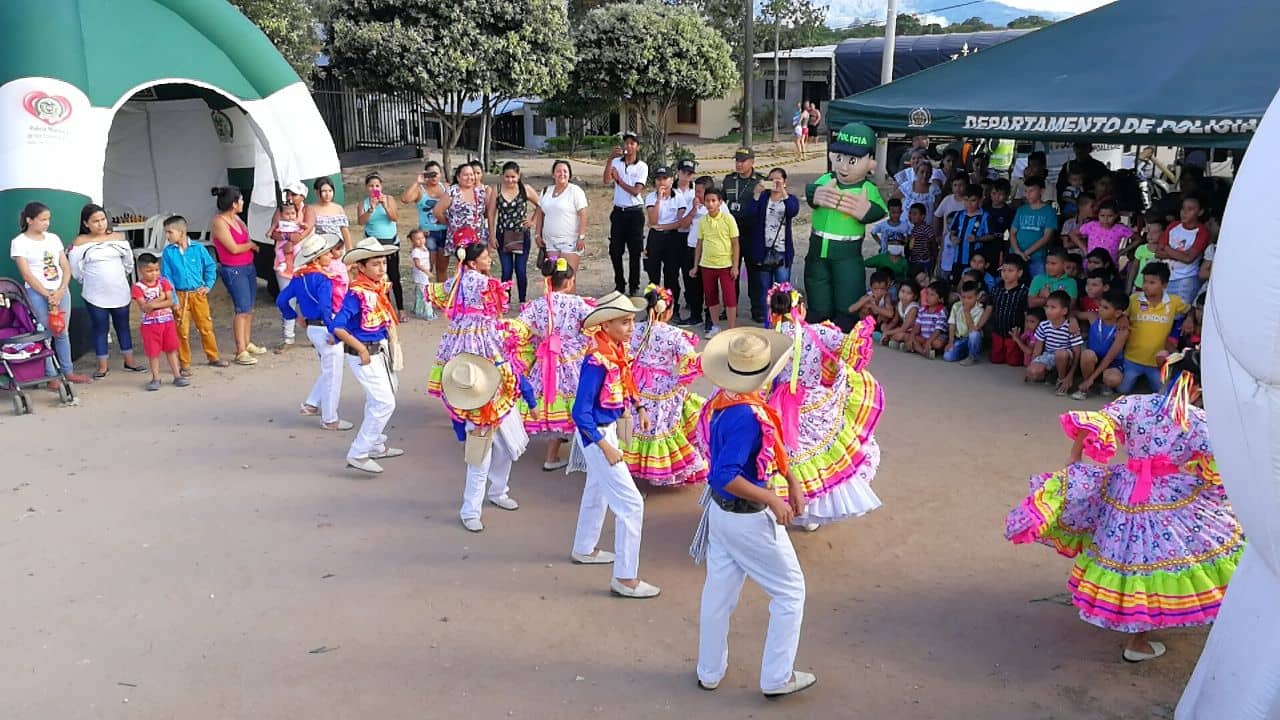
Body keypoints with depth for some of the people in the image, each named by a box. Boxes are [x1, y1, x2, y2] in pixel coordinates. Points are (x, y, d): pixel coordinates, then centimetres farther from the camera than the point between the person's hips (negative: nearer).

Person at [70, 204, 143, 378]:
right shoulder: (80, 242, -7)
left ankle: (129, 362, 20)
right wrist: (90, 281, 5)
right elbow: (76, 269, -3)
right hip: (95, 295, -2)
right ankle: (102, 366, 12)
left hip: (120, 292, 2)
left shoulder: (118, 238, 1)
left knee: (123, 326, 11)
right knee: (100, 329, 4)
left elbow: (128, 263, 10)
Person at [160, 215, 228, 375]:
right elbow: (166, 277, -5)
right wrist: (173, 300, -10)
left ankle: (213, 357, 26)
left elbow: (210, 266, 9)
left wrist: (208, 285, 0)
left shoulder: (198, 248, -4)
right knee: (182, 331, 3)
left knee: (206, 327, 11)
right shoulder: (168, 252, -5)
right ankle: (184, 364, 14)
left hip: (198, 294, 1)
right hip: (180, 295, -1)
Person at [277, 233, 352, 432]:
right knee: (332, 375, 3)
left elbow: (282, 300, 9)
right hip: (324, 329, -9)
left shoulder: (298, 277, 5)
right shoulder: (322, 279, -20)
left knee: (327, 371, 25)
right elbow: (325, 308, -29)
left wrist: (295, 317, 20)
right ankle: (330, 419, 10)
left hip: (311, 328, 9)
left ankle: (311, 404, 26)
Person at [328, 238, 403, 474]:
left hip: (381, 350, 9)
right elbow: (336, 326, -29)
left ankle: (375, 445, 40)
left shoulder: (381, 287, 1)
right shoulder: (357, 293, -24)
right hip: (364, 354, -9)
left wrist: (390, 342, 7)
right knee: (384, 403, -10)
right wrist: (362, 349, -23)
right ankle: (357, 454, -1)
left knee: (378, 401, 22)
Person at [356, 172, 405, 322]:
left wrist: (385, 206, -26)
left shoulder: (389, 199, -1)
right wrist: (371, 209, -28)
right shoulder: (364, 203, 0)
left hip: (391, 241, 0)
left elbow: (396, 218, -12)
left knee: (394, 276, 0)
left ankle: (400, 310, 5)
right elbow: (361, 221, -14)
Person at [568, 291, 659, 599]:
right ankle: (625, 578, 4)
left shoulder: (618, 349, -4)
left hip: (609, 429, 9)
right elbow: (581, 412, -26)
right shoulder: (597, 360, -29)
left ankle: (584, 549, 47)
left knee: (597, 490, 26)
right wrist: (606, 447, -23)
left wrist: (639, 407, 8)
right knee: (631, 503, -5)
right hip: (596, 434, -9)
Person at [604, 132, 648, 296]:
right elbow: (606, 181, -15)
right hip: (618, 211, 2)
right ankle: (619, 285, 21)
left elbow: (636, 191, -11)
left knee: (634, 251, 2)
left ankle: (634, 287, 13)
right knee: (615, 251, 6)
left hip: (635, 212, -2)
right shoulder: (616, 162, 2)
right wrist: (610, 159, -21)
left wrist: (618, 179, -9)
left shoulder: (642, 167, -3)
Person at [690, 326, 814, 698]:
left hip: (720, 510, 8)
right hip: (749, 518, -8)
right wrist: (772, 499, -24)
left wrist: (791, 481, 13)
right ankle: (777, 678, 20)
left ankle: (709, 671, 33)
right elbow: (724, 475, -33)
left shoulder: (724, 400, -1)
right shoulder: (747, 416, -30)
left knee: (718, 591, 19)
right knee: (790, 592, 11)